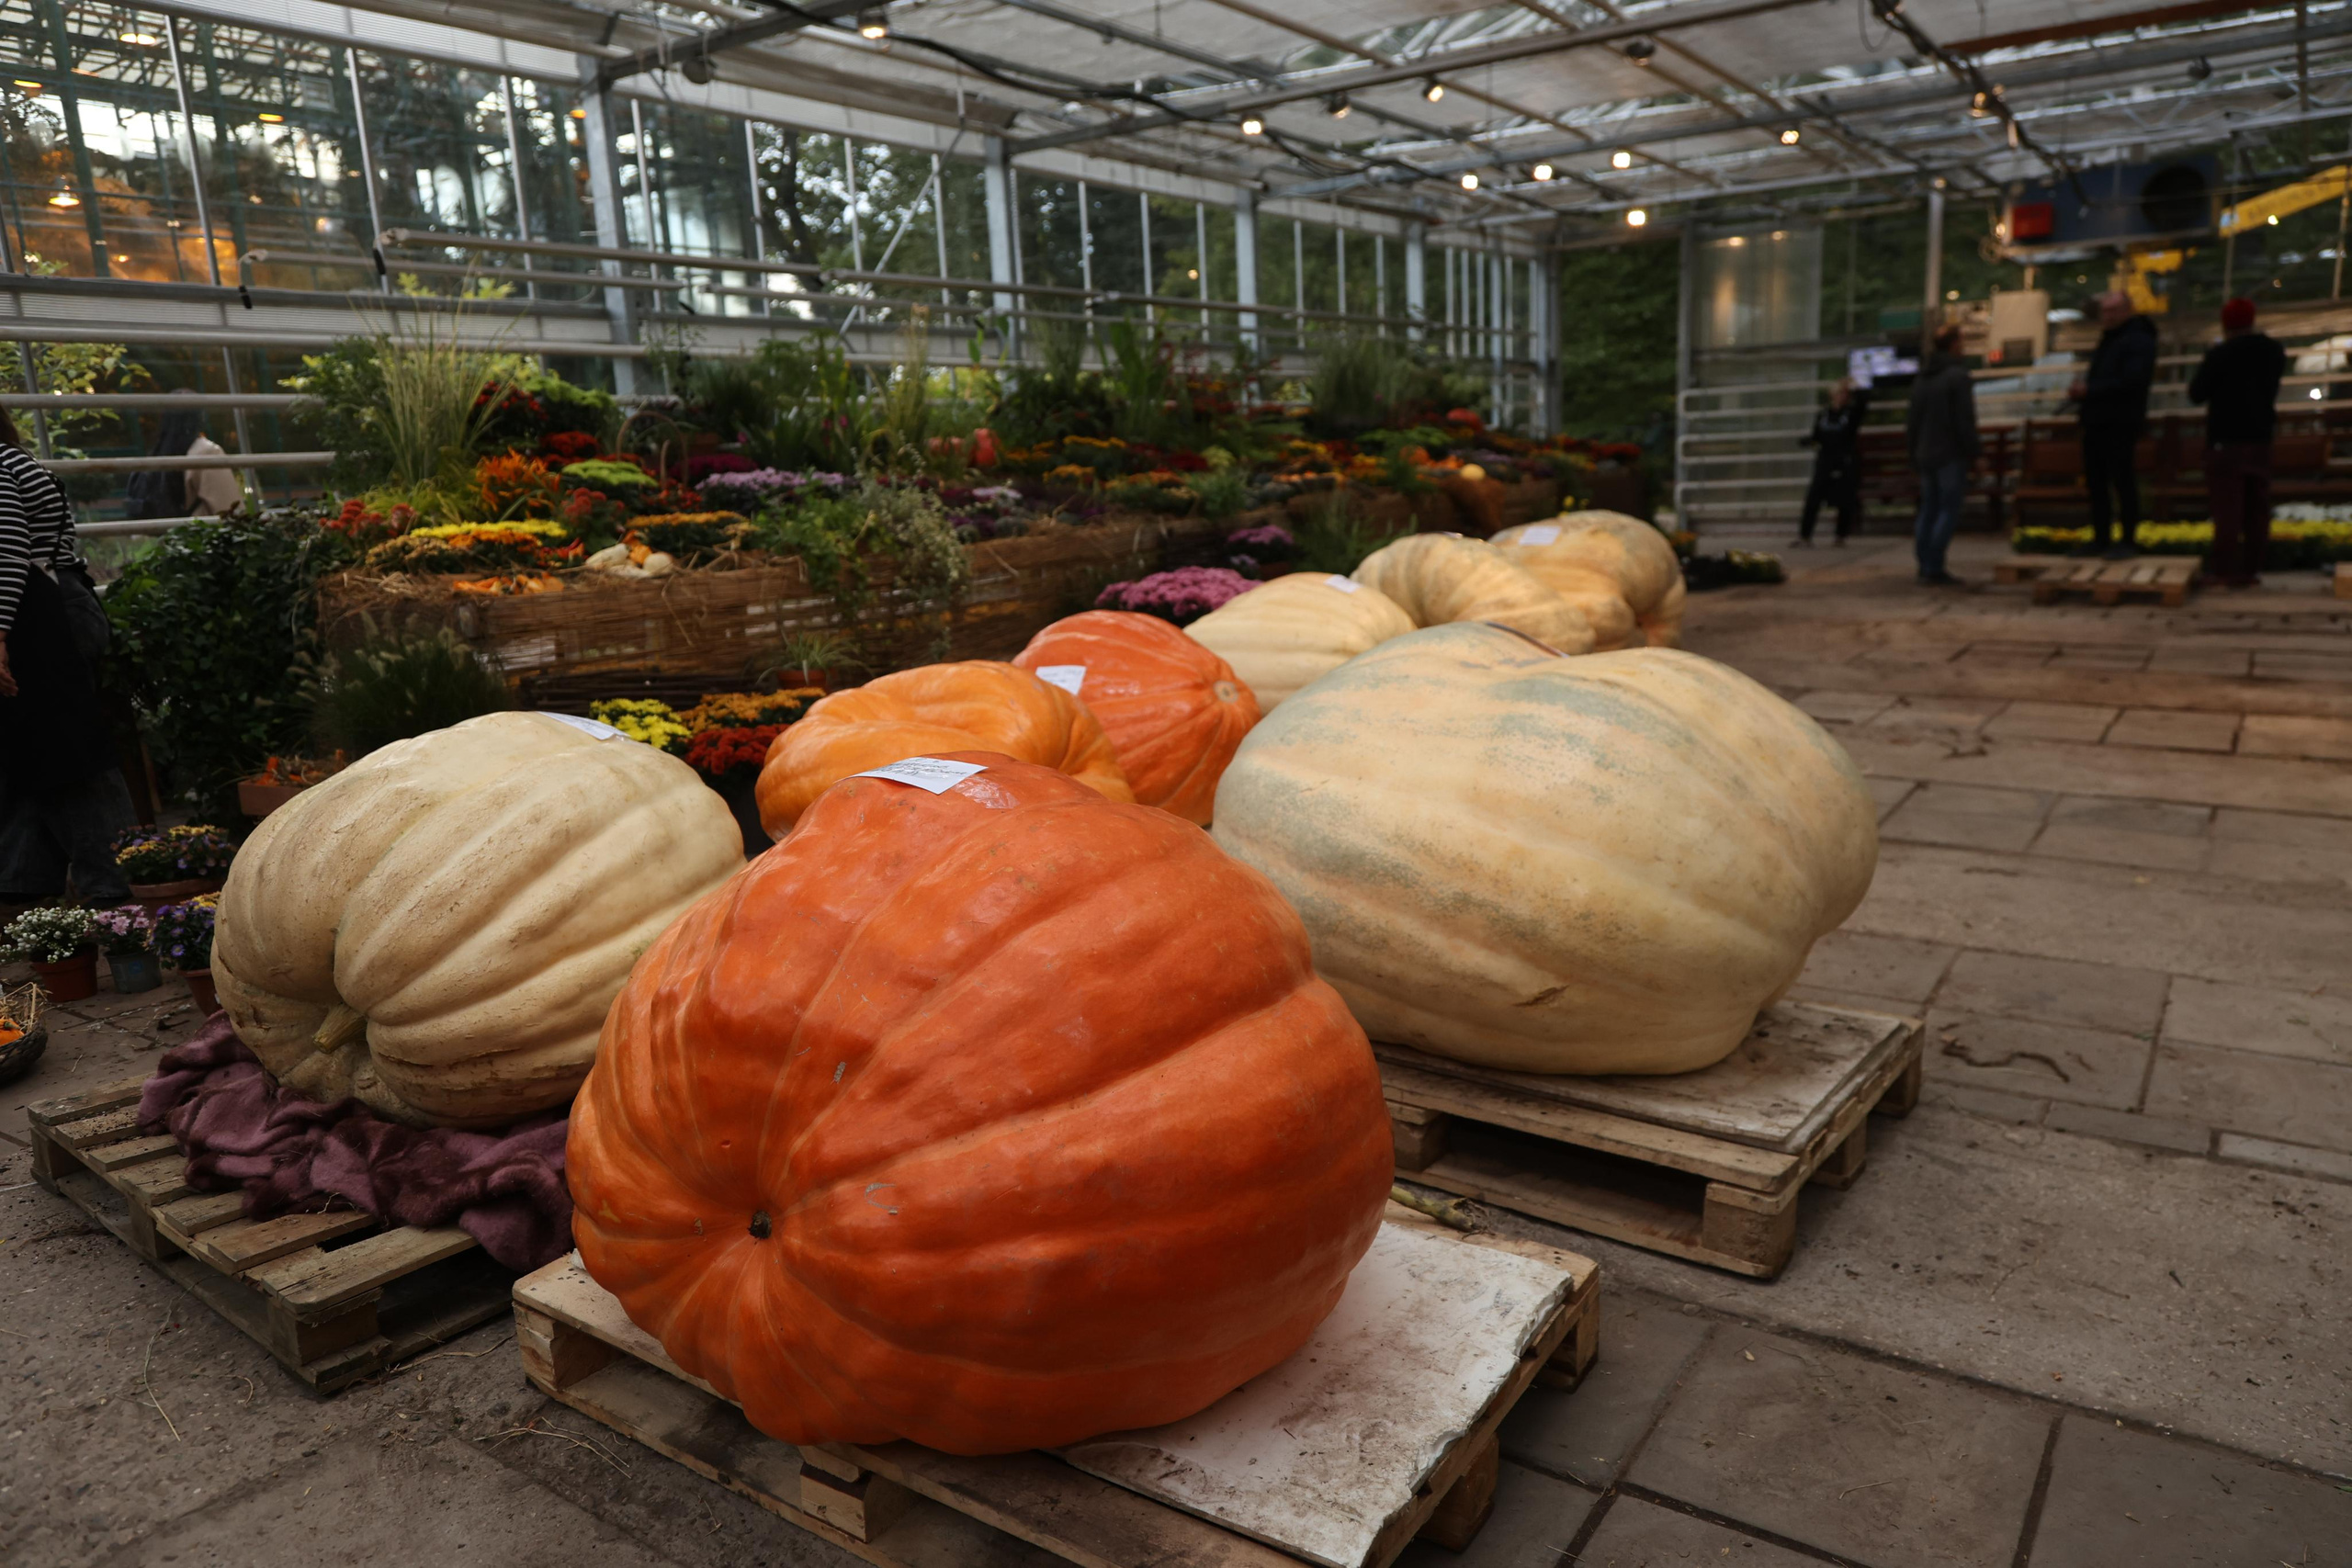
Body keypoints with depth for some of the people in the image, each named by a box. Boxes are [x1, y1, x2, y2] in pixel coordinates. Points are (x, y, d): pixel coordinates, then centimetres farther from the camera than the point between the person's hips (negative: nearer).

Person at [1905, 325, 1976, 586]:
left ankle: (1925, 566, 8)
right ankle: (1934, 569, -13)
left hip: (1925, 455, 8)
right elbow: (1965, 419, -15)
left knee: (1928, 509, 10)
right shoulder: (1958, 375, -10)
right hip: (1951, 455, -7)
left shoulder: (1921, 378, 13)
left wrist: (1915, 454, 21)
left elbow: (1912, 420, 16)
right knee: (1949, 509, -7)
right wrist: (1972, 453, -8)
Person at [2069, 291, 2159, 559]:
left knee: (2123, 483, -6)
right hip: (2096, 423, 9)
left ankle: (2128, 541, -2)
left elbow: (2131, 382, -20)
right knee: (2096, 483, 9)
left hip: (2121, 424, -9)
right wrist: (2080, 389, 1)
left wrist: (2089, 390, -21)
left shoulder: (2139, 341, -8)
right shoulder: (2107, 340, 21)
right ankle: (2100, 539, 16)